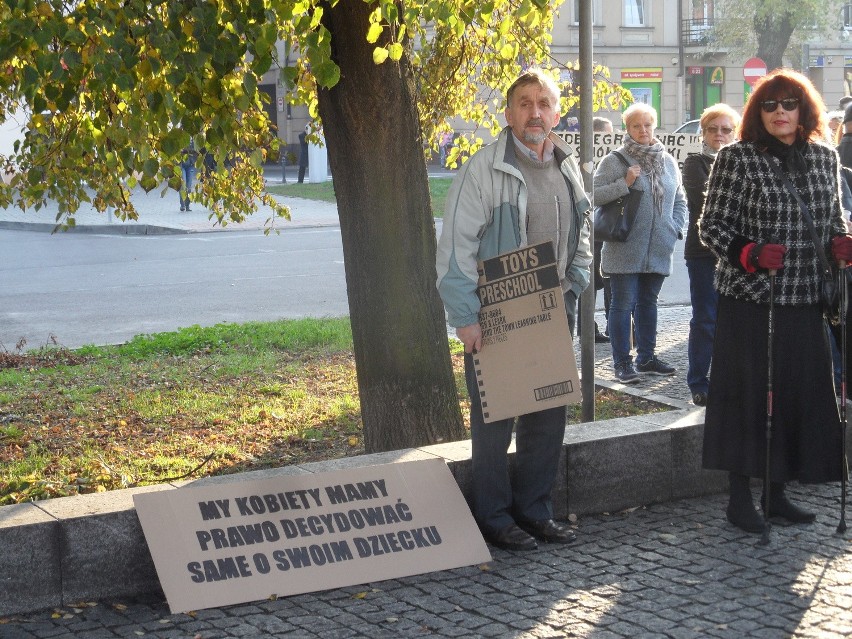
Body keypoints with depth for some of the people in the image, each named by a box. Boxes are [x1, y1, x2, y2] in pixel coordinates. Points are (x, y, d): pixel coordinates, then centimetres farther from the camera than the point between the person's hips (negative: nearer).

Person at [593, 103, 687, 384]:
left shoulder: (668, 161, 12)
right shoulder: (614, 160, -4)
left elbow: (679, 200, 22)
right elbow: (594, 195, -9)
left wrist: (675, 228, 9)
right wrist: (624, 183, -19)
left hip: (658, 250, 5)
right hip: (625, 250, -5)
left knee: (648, 302, 15)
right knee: (623, 304, -3)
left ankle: (646, 357, 25)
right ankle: (622, 362, 3)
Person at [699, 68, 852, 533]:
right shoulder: (737, 159, -4)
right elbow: (712, 225, -2)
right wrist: (749, 255, -19)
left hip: (805, 301, 5)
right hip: (750, 301, -5)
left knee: (801, 393, 8)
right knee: (747, 394, -1)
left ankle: (776, 492, 22)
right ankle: (740, 498, 11)